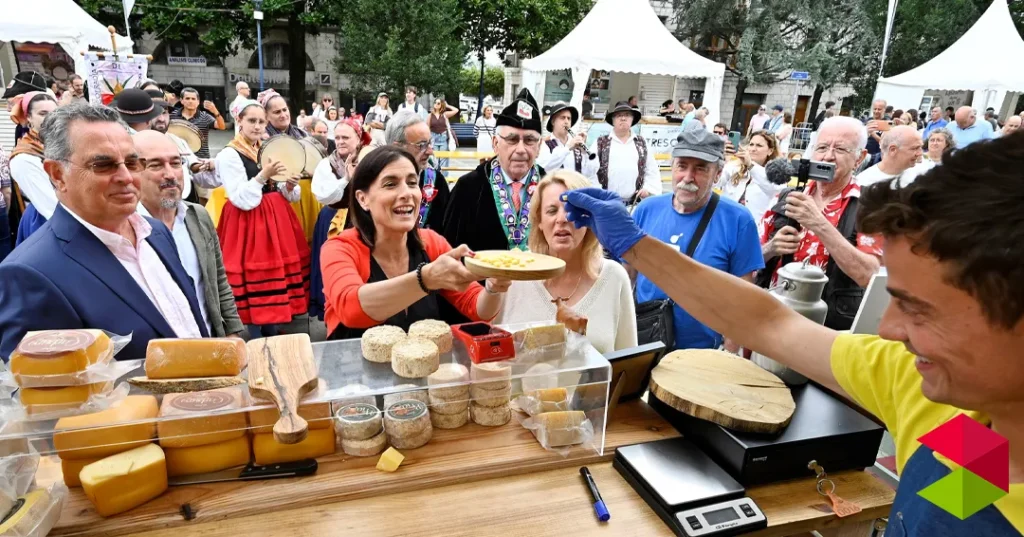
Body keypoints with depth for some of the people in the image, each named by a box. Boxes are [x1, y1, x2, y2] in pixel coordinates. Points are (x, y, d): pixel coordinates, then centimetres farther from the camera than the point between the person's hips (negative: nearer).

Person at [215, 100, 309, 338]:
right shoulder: (229, 155, -9)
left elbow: (288, 197, 15)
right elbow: (243, 201, -17)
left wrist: (289, 187, -6)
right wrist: (263, 176, -24)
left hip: (276, 219, 7)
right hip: (249, 225, -7)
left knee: (274, 284, 12)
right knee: (255, 290, -4)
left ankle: (273, 339, 24)